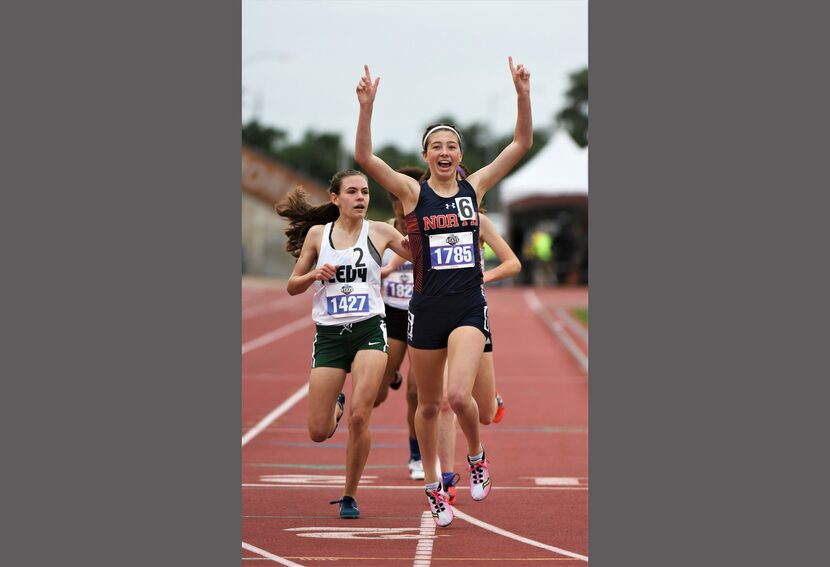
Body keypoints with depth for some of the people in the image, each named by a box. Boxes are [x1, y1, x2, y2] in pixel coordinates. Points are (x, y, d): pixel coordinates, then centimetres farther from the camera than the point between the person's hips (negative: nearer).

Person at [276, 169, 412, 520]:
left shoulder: (379, 232, 4)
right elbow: (292, 287, 10)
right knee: (319, 432, -1)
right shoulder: (317, 234, 6)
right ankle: (335, 406, 38)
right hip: (329, 334, 1)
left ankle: (349, 497, 0)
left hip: (369, 330, -1)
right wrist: (314, 275, -10)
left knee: (359, 417, -18)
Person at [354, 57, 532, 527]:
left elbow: (522, 144, 1)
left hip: (470, 307, 0)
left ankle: (477, 454, 11)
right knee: (429, 404, 10)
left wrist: (523, 96, -11)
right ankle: (434, 486, 28)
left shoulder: (475, 187, 4)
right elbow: (364, 157, -14)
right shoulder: (413, 192, -1)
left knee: (459, 394, -19)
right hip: (427, 308, 0)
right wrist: (367, 108, -27)